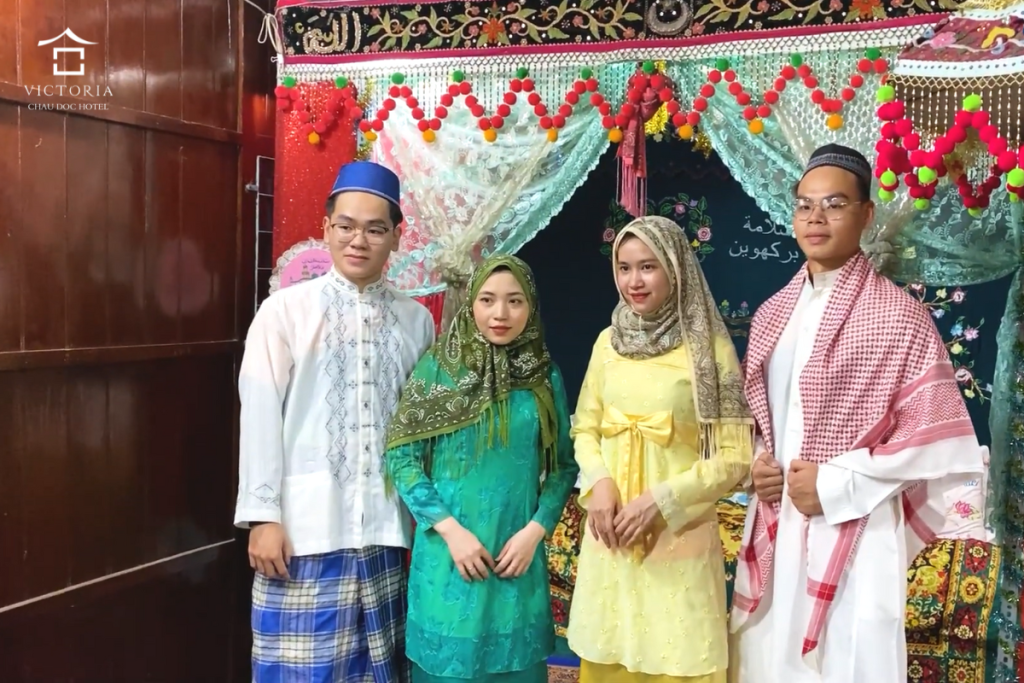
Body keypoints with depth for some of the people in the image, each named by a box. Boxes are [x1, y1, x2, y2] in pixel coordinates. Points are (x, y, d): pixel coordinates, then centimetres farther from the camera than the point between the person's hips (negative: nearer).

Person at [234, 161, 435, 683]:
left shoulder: (416, 320, 6)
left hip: (386, 528, 3)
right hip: (305, 527, -3)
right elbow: (260, 415, -5)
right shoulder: (285, 310, -3)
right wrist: (263, 516, -8)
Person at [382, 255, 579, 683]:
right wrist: (450, 529, -12)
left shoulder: (545, 377, 3)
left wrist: (535, 530, -7)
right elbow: (401, 458, -5)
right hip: (448, 552, -2)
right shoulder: (437, 366, -4)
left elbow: (563, 466, 6)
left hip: (517, 552, 2)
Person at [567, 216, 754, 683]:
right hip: (609, 536, 4)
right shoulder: (608, 341, 5)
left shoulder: (708, 346, -9)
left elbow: (735, 458, -9)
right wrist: (598, 482, -6)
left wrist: (662, 499, -17)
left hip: (679, 537, -4)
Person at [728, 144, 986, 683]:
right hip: (772, 529, 6)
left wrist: (837, 485, -15)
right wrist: (756, 466, 0)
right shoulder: (771, 314, 11)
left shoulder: (899, 317, -8)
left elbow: (941, 442, -11)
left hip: (855, 534, -6)